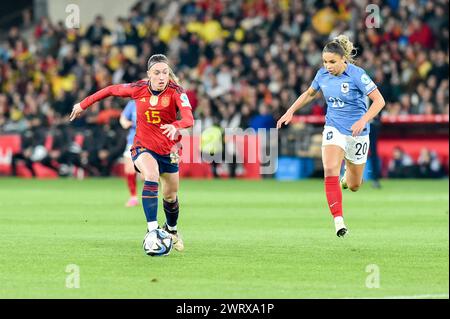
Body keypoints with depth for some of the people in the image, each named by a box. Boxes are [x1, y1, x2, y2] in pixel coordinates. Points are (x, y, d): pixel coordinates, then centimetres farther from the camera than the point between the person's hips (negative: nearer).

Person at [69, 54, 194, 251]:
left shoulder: (176, 92, -17)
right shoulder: (138, 89, -12)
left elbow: (189, 118, -33)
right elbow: (111, 90, 6)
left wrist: (176, 126, -55)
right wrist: (83, 104, 9)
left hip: (168, 150, 2)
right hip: (143, 148, -2)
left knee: (170, 196, 15)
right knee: (151, 176, -33)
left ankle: (171, 229, 47)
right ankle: (152, 229, -39)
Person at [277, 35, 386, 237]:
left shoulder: (357, 75, -18)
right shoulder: (323, 74, -3)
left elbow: (379, 101, -18)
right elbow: (309, 93, 18)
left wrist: (363, 120, -31)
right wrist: (290, 112, 9)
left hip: (356, 132, -2)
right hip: (333, 128, 2)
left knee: (354, 186, 10)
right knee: (330, 170, -25)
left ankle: (347, 176, 50)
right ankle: (338, 220, -25)